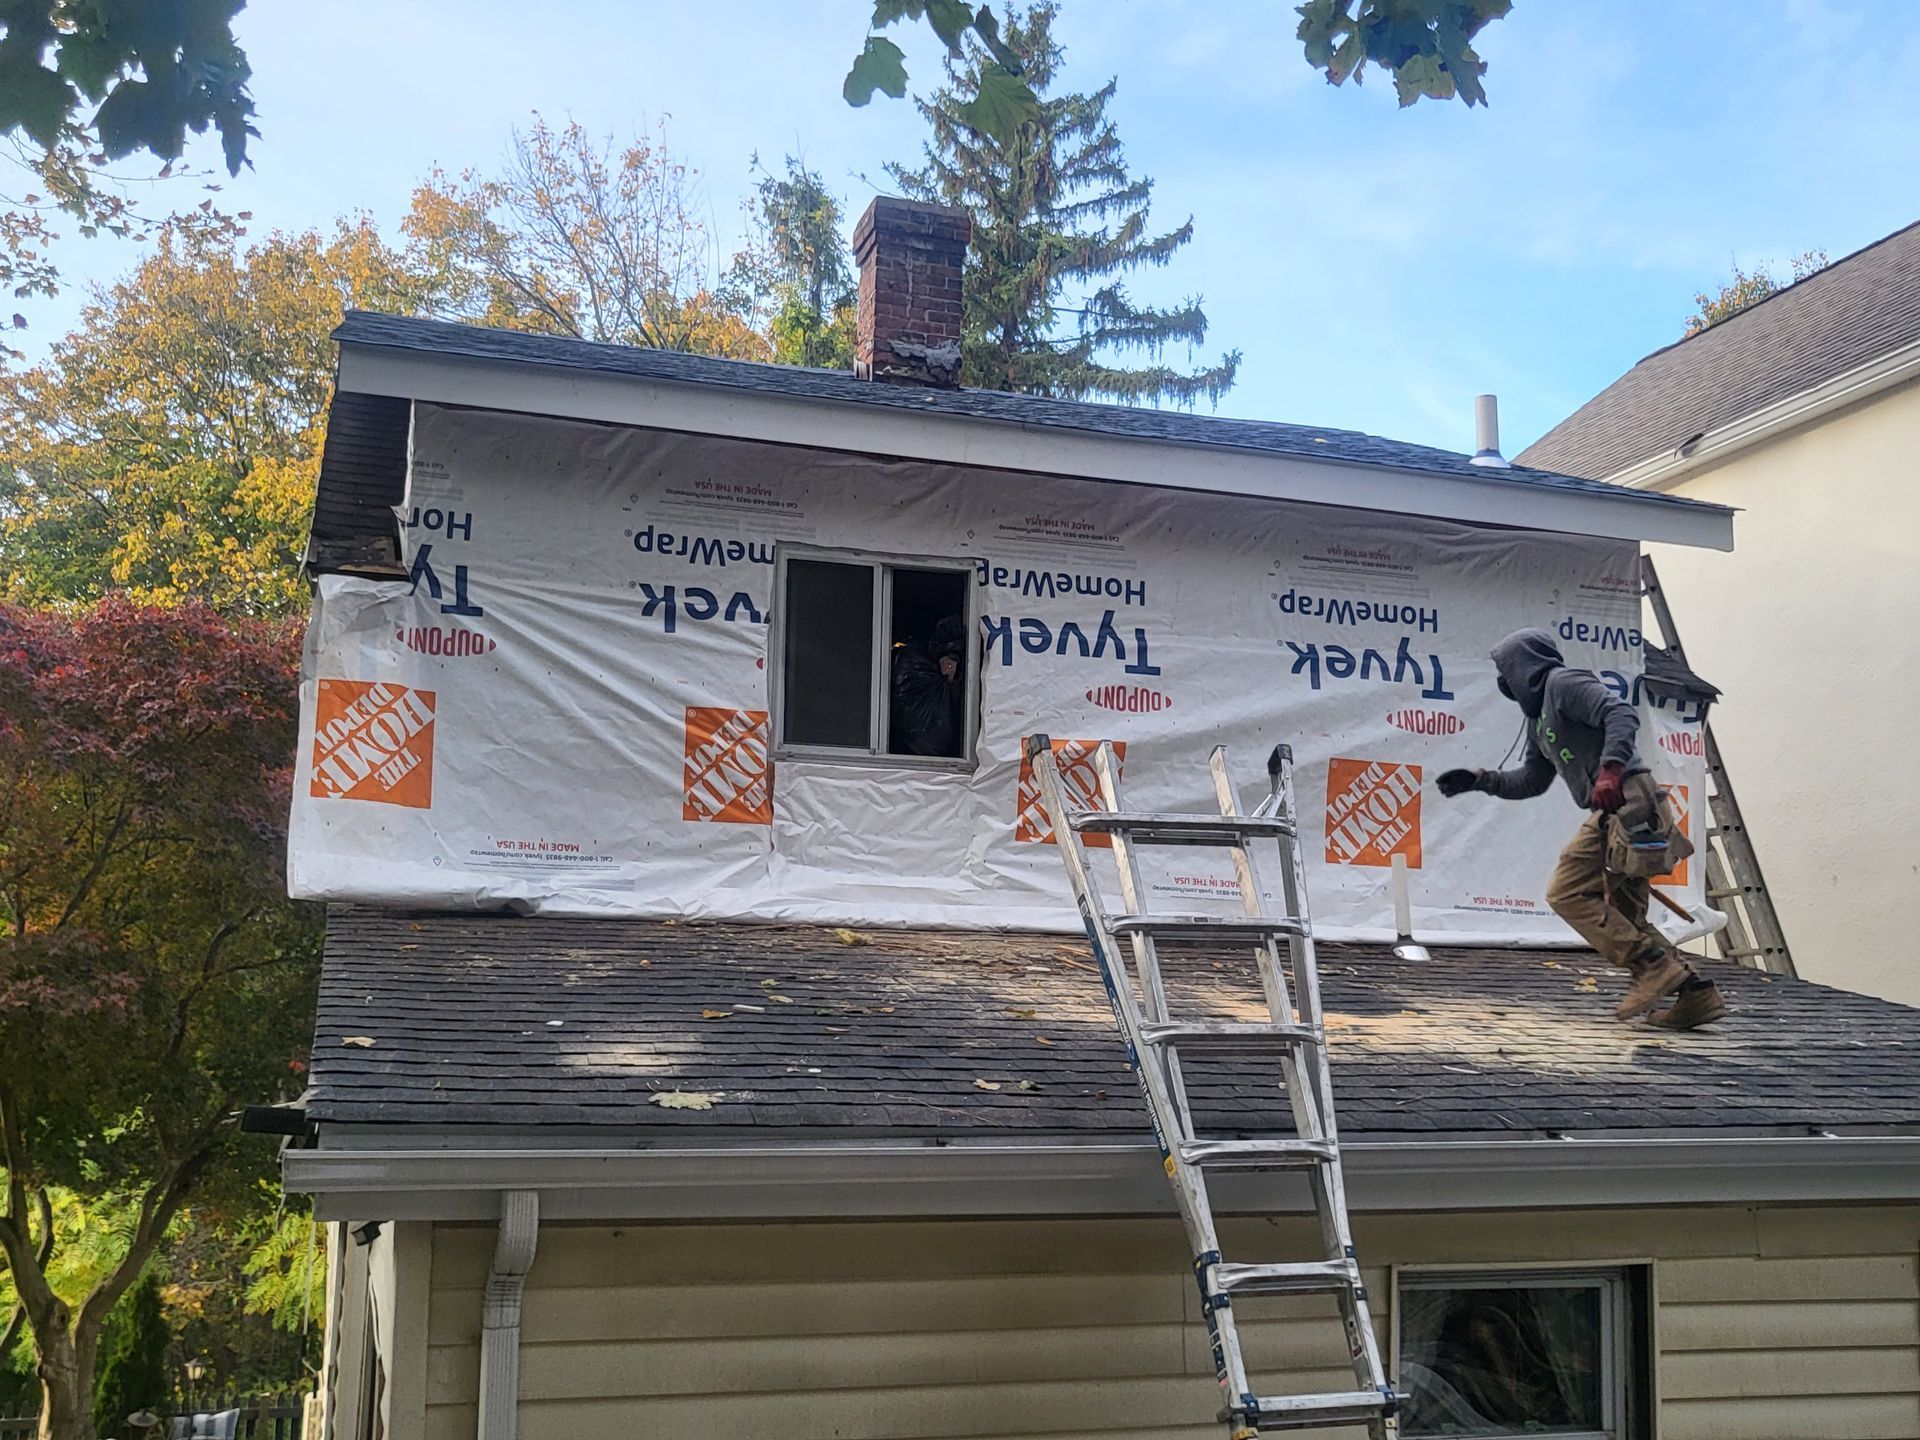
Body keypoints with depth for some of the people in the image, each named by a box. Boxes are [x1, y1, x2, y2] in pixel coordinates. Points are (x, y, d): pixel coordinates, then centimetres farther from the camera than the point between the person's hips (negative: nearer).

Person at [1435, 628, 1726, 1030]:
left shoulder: (1563, 682, -2)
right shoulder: (1538, 715, 27)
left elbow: (1622, 713, -17)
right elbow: (1532, 780, 34)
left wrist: (1610, 768, -29)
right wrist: (1479, 780, 27)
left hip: (1624, 800, -10)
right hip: (1620, 810, 10)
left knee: (1567, 893, -11)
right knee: (1622, 918, 8)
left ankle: (1653, 965, -12)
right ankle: (1696, 993, 7)